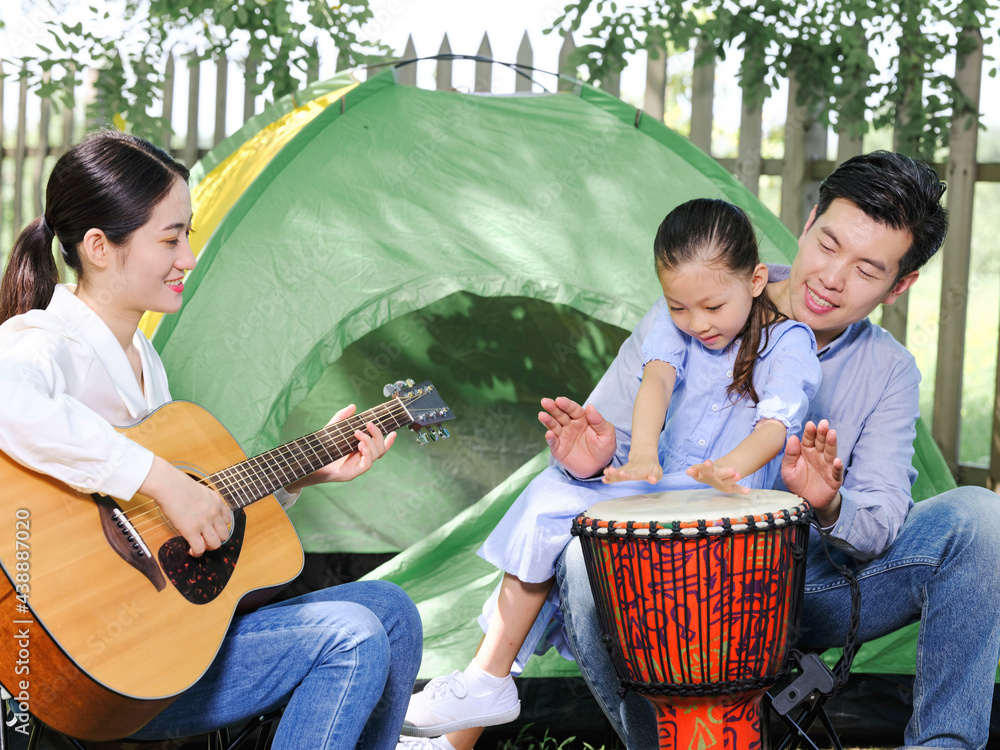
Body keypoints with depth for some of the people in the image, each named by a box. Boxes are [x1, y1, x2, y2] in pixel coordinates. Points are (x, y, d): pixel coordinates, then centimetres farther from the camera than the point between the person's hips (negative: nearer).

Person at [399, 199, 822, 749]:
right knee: (546, 512, -10)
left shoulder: (788, 344, -8)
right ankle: (484, 682, -2)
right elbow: (658, 377, -15)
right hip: (656, 489, 6)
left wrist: (731, 467, -48)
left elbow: (777, 422, -25)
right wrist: (642, 452, -37)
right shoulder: (674, 322, 5)